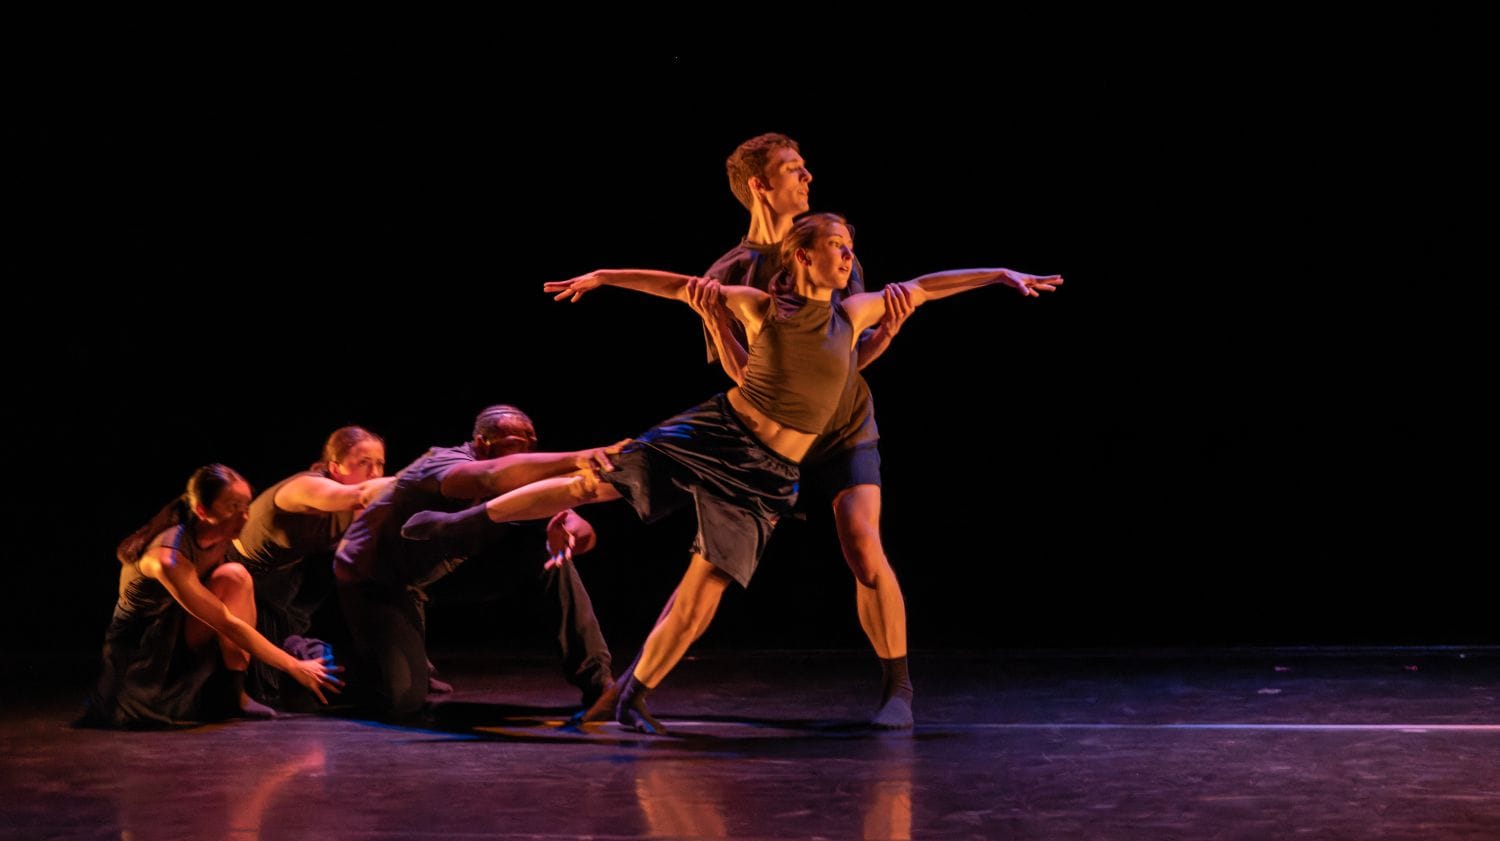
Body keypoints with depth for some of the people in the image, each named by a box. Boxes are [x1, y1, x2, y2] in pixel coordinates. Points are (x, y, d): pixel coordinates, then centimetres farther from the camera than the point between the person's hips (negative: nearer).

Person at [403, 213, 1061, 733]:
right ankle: (467, 520, 7)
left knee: (704, 591, -5)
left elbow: (925, 286, 11)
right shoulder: (759, 308, 0)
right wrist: (603, 276, 2)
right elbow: (678, 285, 5)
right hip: (715, 434, -2)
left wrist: (1004, 274, 12)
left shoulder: (852, 316, 5)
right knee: (593, 482, -9)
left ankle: (636, 695, 7)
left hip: (767, 476, 2)